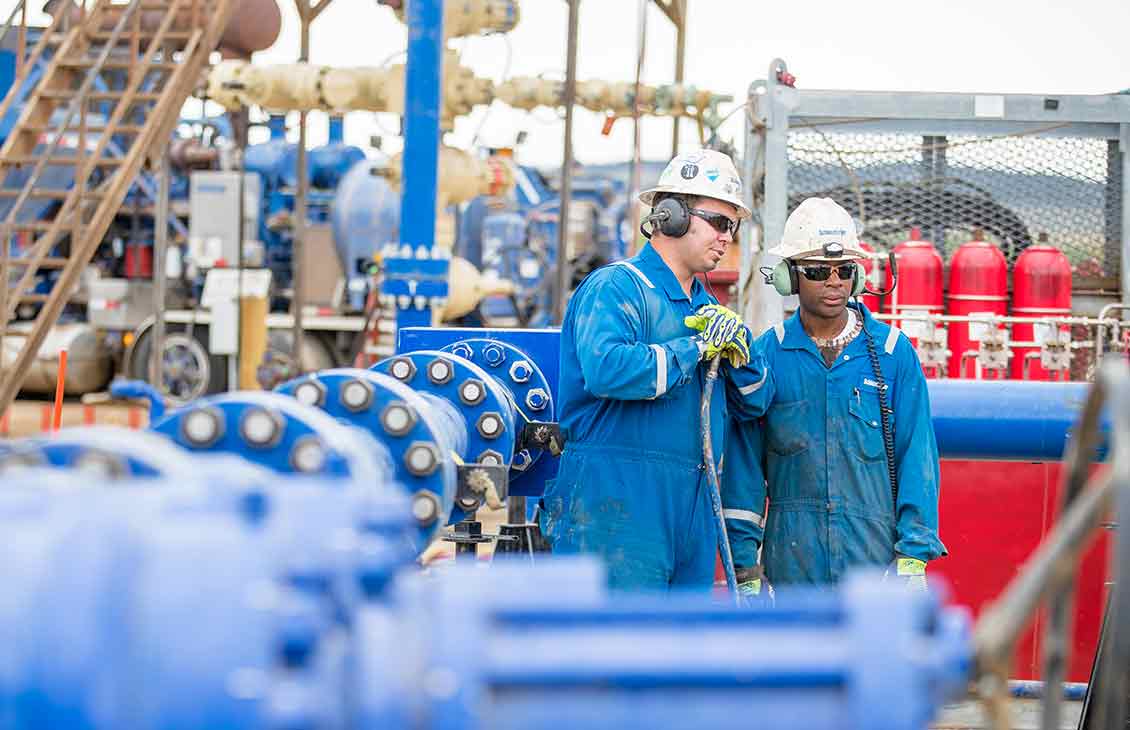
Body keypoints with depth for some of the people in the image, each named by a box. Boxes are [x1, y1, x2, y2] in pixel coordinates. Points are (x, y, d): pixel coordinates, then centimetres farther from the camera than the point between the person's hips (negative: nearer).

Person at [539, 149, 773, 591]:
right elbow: (606, 368, -26)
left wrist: (738, 348, 0)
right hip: (617, 506, -9)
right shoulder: (615, 286, -5)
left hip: (692, 516, 9)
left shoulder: (706, 307, 22)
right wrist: (695, 349, -13)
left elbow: (754, 404, 20)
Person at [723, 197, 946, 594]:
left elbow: (917, 457, 4)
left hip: (875, 561, -1)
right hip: (791, 568, 1)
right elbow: (744, 464, 6)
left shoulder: (892, 351, 4)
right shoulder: (767, 354, 4)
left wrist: (914, 559, -3)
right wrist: (745, 567, 3)